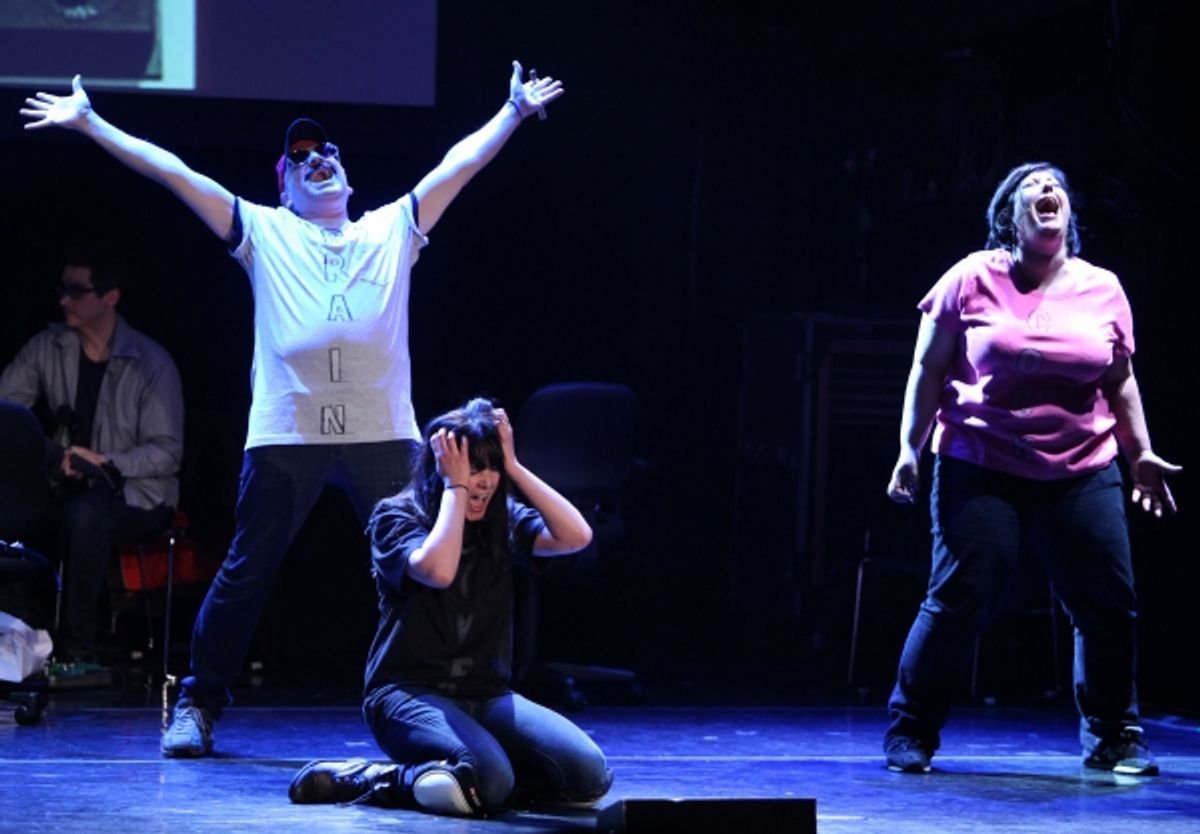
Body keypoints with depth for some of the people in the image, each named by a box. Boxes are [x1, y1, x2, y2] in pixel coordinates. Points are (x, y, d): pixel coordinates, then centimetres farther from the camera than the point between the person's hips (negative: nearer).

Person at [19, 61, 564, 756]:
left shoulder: (393, 229, 22)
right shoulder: (263, 232, 17)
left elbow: (459, 165, 24)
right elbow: (171, 171, 14)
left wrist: (514, 111, 21)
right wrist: (89, 123, 12)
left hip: (384, 432, 1)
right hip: (287, 433, -1)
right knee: (247, 572, 1)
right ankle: (198, 704, 10)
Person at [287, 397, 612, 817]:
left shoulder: (503, 521, 9)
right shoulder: (396, 516, -4)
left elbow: (576, 536, -8)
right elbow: (437, 571, -25)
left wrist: (514, 468, -6)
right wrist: (454, 487, -14)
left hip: (487, 695, 6)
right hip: (410, 692, -6)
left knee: (588, 774, -19)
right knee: (488, 781, -36)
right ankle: (367, 780, -10)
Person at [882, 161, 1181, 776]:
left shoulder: (1103, 289, 7)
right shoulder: (972, 280, -1)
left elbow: (1120, 383, 16)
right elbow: (928, 369, 3)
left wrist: (1141, 455, 13)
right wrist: (910, 447, -2)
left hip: (1081, 475, 3)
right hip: (981, 472, -3)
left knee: (1109, 605, -1)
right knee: (960, 598, -8)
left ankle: (1113, 739, 15)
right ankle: (911, 732, 6)